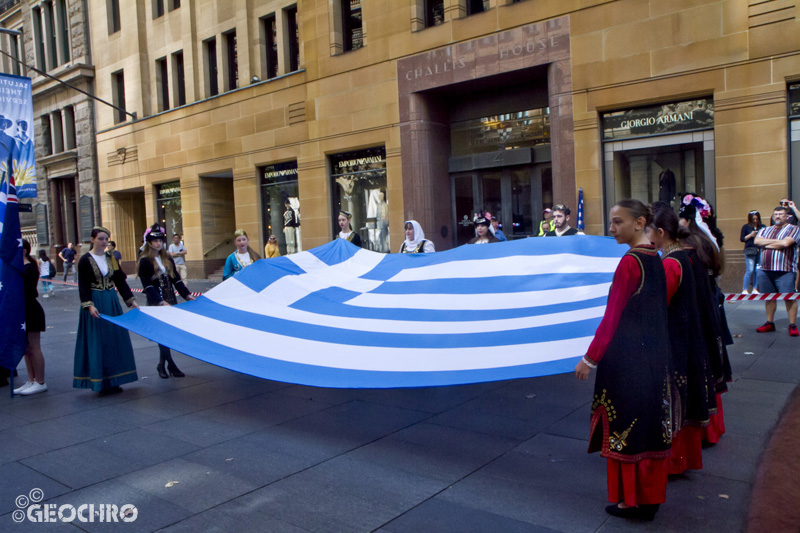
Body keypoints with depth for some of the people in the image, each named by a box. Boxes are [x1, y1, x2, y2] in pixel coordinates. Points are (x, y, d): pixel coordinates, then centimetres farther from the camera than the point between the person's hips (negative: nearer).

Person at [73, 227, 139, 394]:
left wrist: (131, 300, 3)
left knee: (115, 340, 7)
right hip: (95, 303, -6)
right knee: (97, 342, -2)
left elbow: (121, 281, 9)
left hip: (112, 303, 6)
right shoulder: (85, 260, -6)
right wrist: (89, 305, -22)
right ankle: (100, 382, 6)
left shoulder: (111, 258, 9)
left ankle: (113, 380, 17)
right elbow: (83, 286, -11)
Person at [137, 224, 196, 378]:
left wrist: (186, 295, -1)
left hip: (170, 299, 6)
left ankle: (162, 365, 17)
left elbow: (176, 279, 10)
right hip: (155, 302, -6)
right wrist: (160, 302, -21)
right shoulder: (145, 261, -7)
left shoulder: (167, 258, 11)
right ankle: (171, 365, 1)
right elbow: (147, 285, -13)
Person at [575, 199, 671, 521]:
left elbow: (612, 318, -20)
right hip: (654, 355, 9)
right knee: (650, 423, 16)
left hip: (626, 358, -8)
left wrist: (590, 359, -15)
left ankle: (630, 500, 19)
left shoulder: (630, 263, -19)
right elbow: (657, 310, 14)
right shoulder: (655, 258, 6)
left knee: (625, 425, 5)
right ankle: (651, 495, 30)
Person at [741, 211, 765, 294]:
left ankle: (755, 289, 11)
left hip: (760, 250, 3)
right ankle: (744, 290, -6)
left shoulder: (763, 227, 12)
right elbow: (742, 239, 2)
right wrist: (751, 235, -10)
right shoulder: (746, 227, 5)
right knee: (750, 270, -10)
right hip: (750, 250, -3)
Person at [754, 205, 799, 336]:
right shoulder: (765, 230, 18)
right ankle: (770, 323, 20)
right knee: (769, 297, 10)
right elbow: (757, 241, -2)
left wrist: (767, 244, -2)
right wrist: (776, 241, -7)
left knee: (789, 297, -6)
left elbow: (785, 243, -15)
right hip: (765, 270, 5)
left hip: (785, 270, -5)